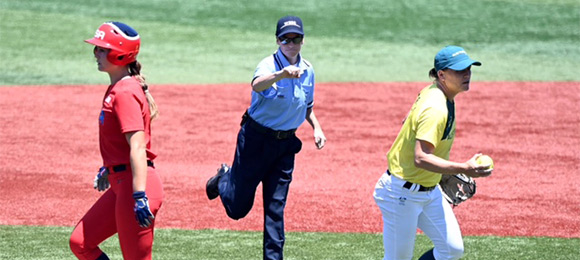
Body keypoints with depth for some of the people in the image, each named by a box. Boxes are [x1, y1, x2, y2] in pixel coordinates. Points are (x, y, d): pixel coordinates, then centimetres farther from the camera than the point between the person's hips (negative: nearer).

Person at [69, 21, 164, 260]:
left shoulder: (125, 92, -17)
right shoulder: (116, 88, 13)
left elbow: (138, 147, -25)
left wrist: (140, 196, -30)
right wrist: (107, 169, 37)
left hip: (133, 184, -10)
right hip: (120, 184, 10)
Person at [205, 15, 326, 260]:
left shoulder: (307, 71, 1)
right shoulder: (269, 65, -20)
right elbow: (257, 85, -45)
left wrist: (316, 127, 2)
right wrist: (282, 74, -64)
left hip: (286, 144, 5)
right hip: (256, 139, -4)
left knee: (276, 208, 3)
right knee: (238, 208, 6)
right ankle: (224, 179, 39)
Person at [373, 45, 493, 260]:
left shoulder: (432, 92, 3)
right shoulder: (436, 110, -26)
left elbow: (408, 122, 20)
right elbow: (421, 158, -35)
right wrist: (463, 169, -41)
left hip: (429, 191, 9)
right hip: (403, 194, -9)